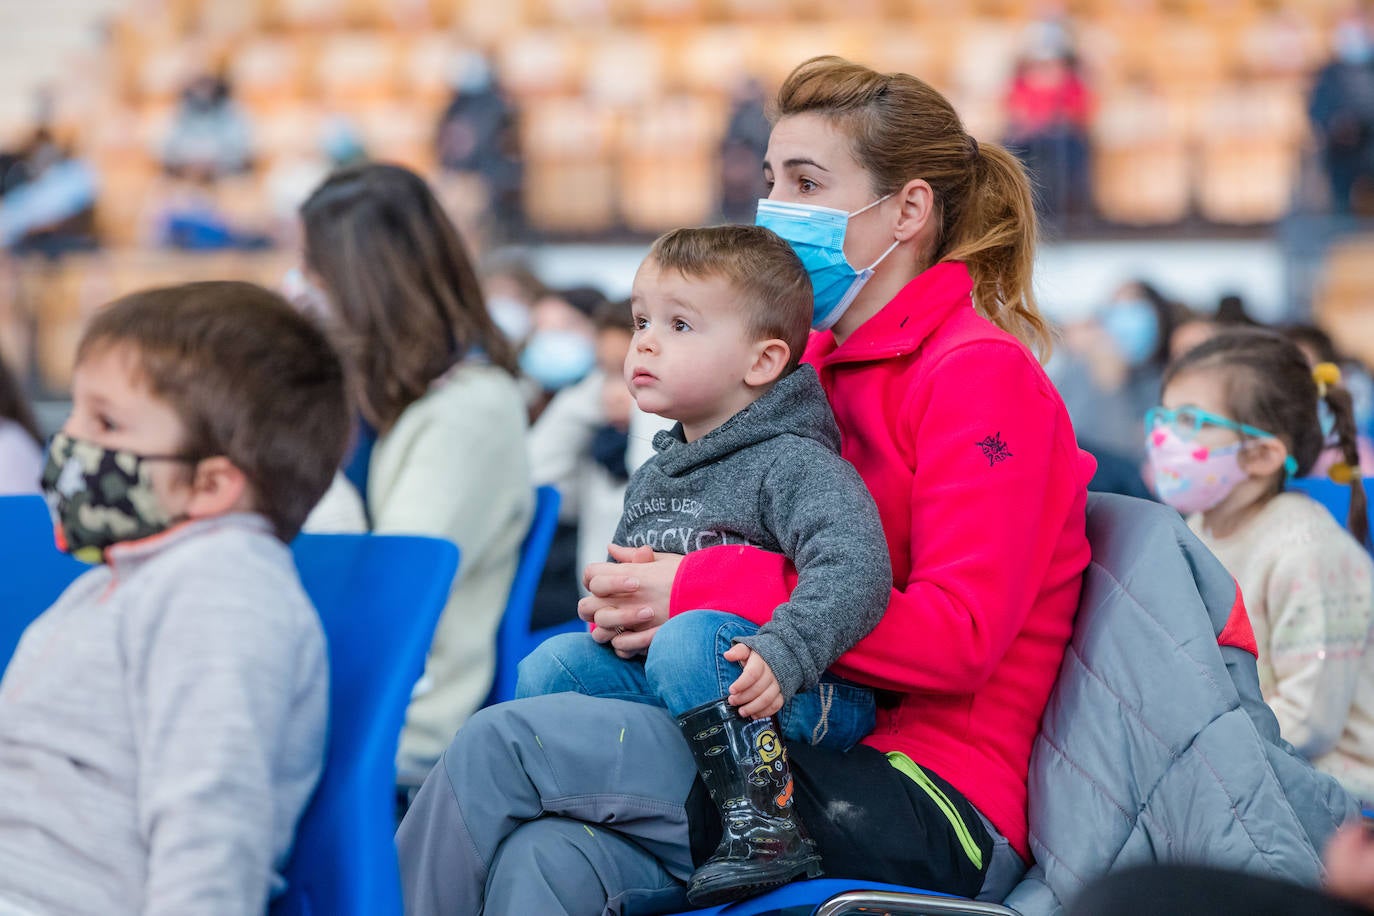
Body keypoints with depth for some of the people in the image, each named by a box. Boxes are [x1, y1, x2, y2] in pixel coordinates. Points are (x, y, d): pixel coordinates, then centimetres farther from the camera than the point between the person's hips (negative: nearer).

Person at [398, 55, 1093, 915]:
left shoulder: (980, 371, -8)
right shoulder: (820, 364, 17)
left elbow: (957, 635, -18)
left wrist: (705, 593, -16)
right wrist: (641, 594, 0)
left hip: (934, 810, -7)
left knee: (501, 743, -17)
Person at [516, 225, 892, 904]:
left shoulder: (792, 463, -9)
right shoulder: (652, 477, 18)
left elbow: (854, 568, -25)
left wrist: (780, 651, -38)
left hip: (801, 697, -8)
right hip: (669, 694, 8)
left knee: (687, 640, -35)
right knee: (551, 664, -4)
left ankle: (764, 827, -36)